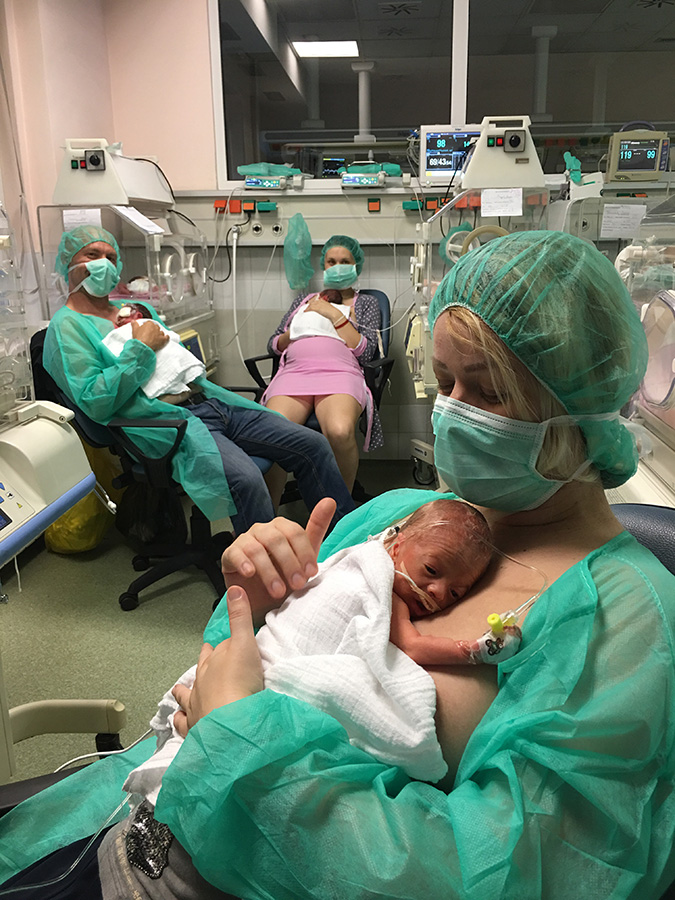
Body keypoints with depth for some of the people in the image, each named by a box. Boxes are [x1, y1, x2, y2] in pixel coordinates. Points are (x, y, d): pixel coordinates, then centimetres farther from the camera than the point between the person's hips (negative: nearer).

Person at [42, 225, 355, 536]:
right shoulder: (67, 327, 2)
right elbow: (95, 403, -12)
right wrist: (141, 348, -9)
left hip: (208, 398, 8)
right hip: (170, 421, -8)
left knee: (313, 445, -3)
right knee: (245, 479, -36)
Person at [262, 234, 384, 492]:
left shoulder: (365, 303, 25)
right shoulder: (304, 300, 34)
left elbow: (366, 352, 7)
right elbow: (273, 345, 29)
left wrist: (336, 315, 4)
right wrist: (298, 328, 10)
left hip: (339, 372, -2)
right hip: (293, 371, 3)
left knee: (340, 433, -39)